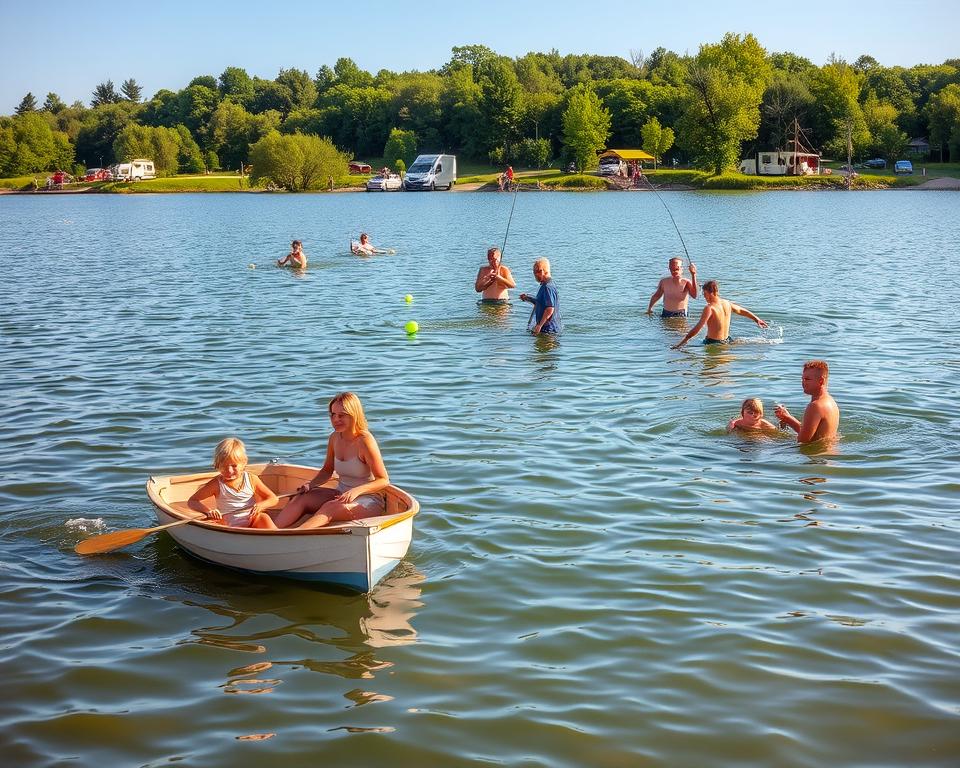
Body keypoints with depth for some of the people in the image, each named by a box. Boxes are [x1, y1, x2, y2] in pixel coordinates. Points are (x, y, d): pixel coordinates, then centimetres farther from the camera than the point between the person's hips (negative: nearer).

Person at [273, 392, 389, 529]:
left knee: (330, 508, -34)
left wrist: (356, 491, -29)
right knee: (302, 499, -14)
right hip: (341, 494, 7)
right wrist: (311, 484, -1)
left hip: (368, 500, -7)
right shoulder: (335, 438, 3)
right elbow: (327, 470, 18)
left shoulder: (364, 441, -16)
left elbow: (384, 480, -16)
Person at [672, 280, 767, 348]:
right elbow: (742, 311, 22)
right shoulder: (727, 303, 4)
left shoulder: (709, 308, -20)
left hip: (713, 343, -8)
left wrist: (681, 344, -21)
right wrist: (757, 319, 40)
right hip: (726, 341, 8)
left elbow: (697, 329, -23)